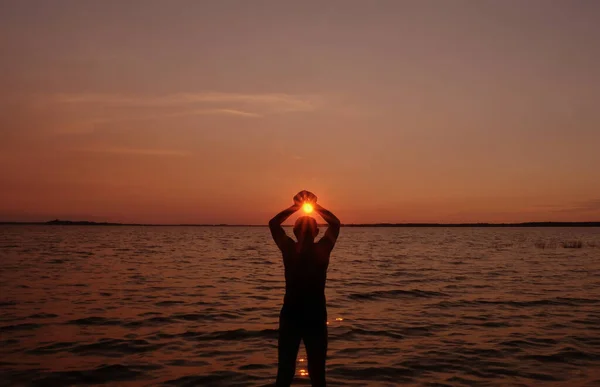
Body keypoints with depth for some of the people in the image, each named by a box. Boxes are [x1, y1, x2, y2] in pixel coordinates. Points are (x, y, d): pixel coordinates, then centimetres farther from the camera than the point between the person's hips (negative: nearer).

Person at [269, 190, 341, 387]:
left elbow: (273, 223, 7)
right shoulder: (323, 250, -10)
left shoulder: (289, 249, -10)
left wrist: (296, 206, 6)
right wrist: (315, 205, 7)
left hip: (290, 316, 1)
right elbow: (335, 223, 7)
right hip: (316, 317, 0)